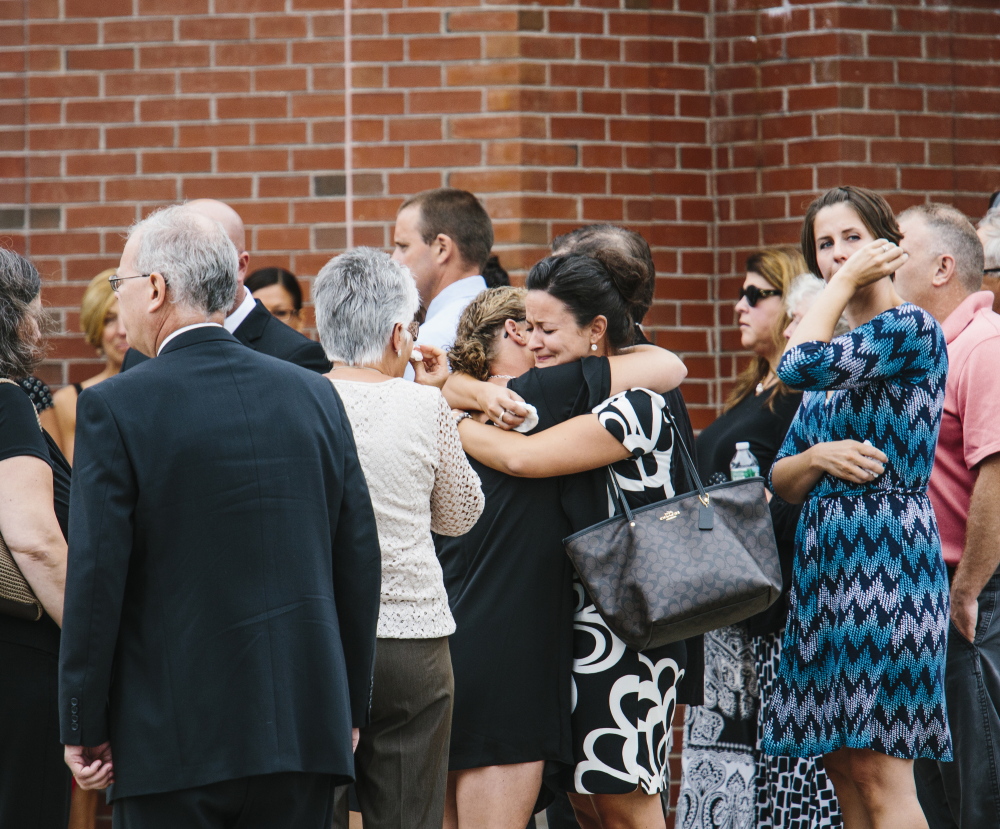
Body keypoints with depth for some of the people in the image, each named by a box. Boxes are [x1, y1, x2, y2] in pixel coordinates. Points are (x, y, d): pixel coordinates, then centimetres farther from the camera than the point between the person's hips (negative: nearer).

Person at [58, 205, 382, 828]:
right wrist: (351, 710, 17)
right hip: (305, 727, 4)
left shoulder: (115, 408, -7)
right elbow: (360, 562, 9)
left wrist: (84, 729, -1)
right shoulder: (316, 396, 6)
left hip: (172, 737, -4)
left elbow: (96, 576, -9)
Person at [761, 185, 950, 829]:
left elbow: (802, 366, -22)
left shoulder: (911, 329, -7)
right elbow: (781, 480, 17)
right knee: (842, 765, 7)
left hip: (886, 552, -9)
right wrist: (819, 457, -6)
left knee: (879, 768, -12)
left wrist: (847, 282, -9)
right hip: (825, 556, 9)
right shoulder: (840, 353, 18)